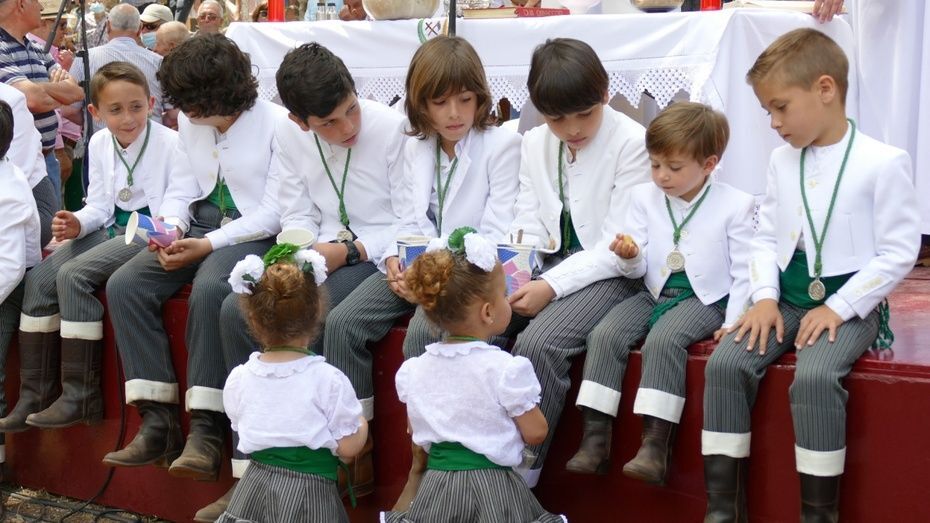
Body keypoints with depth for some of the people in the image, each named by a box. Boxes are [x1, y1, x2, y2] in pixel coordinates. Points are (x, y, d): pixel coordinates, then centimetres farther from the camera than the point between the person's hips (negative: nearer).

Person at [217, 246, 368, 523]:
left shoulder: (238, 379, 0)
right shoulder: (328, 380, -12)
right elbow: (348, 447, -6)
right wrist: (362, 424, 13)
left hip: (254, 490, 4)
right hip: (309, 493, -4)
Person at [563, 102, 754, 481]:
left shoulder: (735, 205, -5)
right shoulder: (644, 197, 7)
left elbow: (744, 272, -3)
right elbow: (638, 270, 7)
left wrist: (733, 323, -12)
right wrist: (629, 257, -16)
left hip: (705, 298, -5)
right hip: (655, 292, 5)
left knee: (663, 340, -33)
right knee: (604, 335, -20)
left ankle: (656, 445, -32)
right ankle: (595, 439, -20)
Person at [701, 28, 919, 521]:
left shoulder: (883, 162, -10)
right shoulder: (782, 160, 9)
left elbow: (899, 251, -10)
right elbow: (766, 236, 12)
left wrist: (839, 308, -16)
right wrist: (765, 296, -5)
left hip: (849, 304, -5)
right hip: (787, 298, 6)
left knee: (814, 376, -32)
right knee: (725, 363, -17)